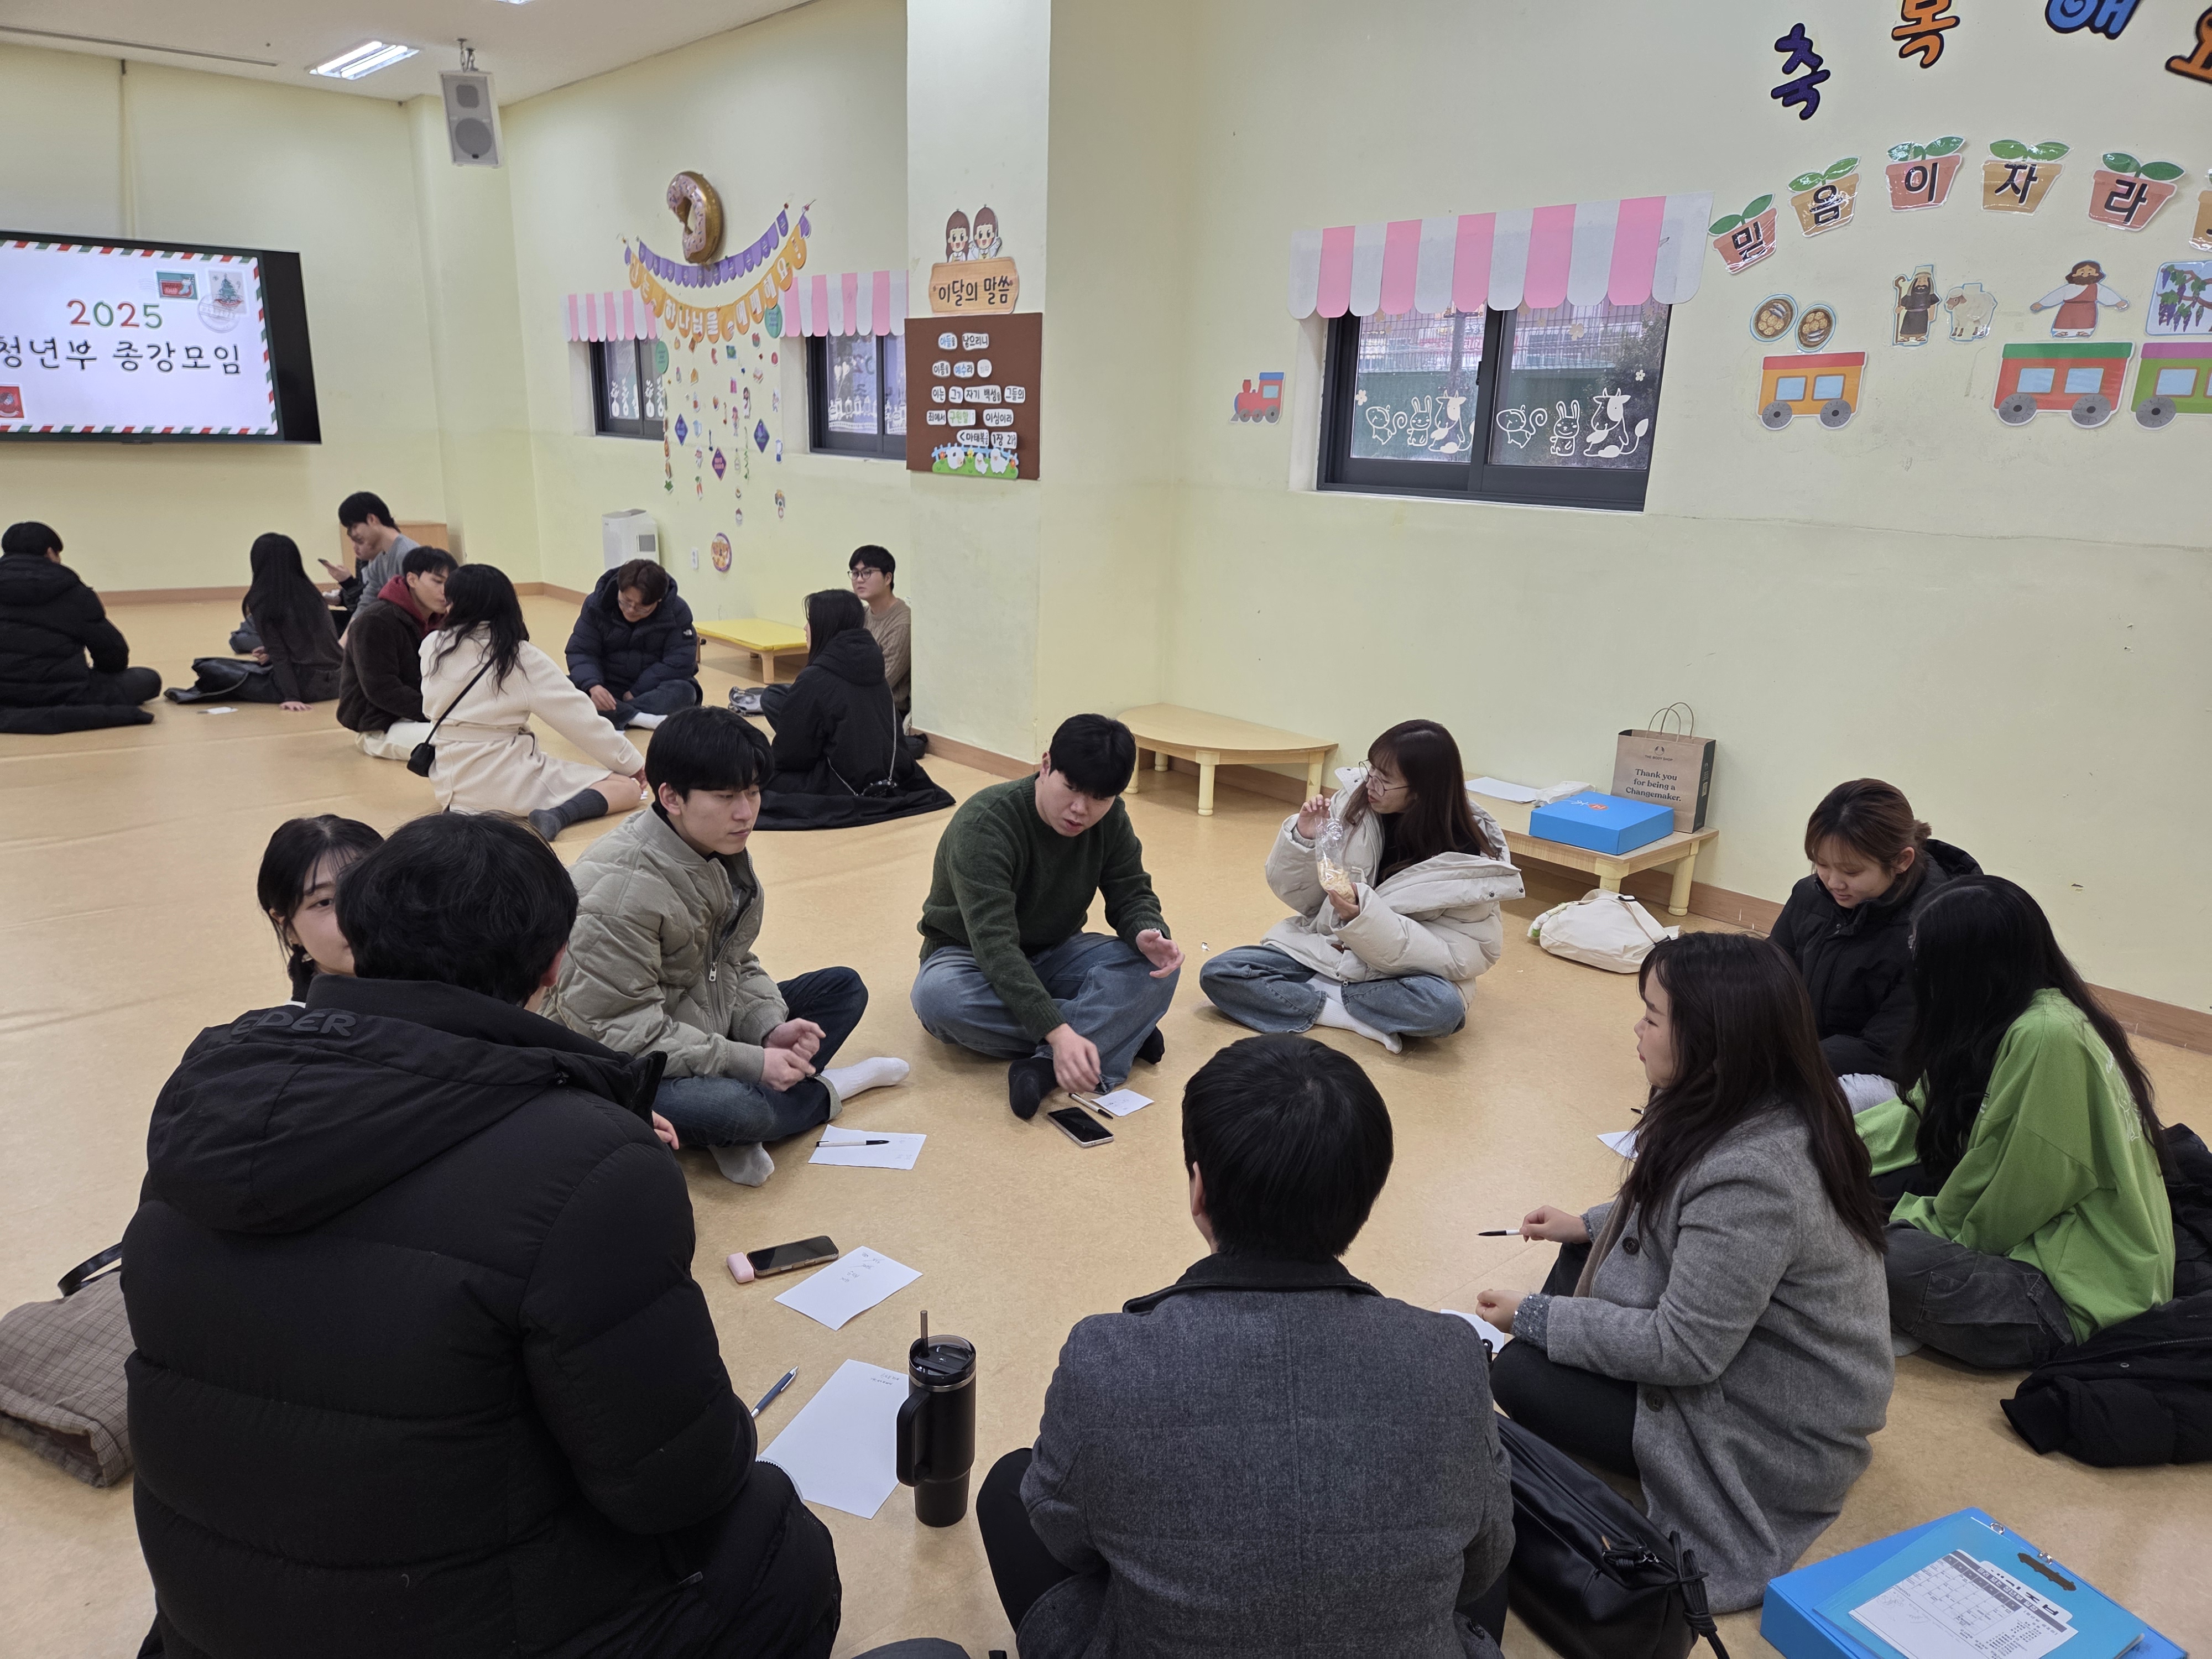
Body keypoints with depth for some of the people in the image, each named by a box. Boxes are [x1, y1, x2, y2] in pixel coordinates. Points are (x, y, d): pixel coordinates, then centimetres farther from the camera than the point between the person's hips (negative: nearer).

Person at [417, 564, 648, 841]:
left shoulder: (432, 647, -1)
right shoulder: (522, 658, -13)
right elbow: (580, 718, -9)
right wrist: (633, 762, -2)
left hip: (449, 780, 7)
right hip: (506, 781, -6)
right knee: (629, 787, -7)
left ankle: (466, 809, 17)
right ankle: (557, 816, -25)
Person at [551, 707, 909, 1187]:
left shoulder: (725, 853, 0)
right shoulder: (620, 890, -26)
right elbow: (619, 1030, -26)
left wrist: (770, 1027, -11)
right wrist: (751, 1063, -26)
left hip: (711, 1030, 9)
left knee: (843, 987, 6)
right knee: (734, 1107, -37)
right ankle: (823, 1092, -1)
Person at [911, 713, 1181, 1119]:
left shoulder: (1111, 820, -10)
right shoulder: (983, 825, -29)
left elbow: (1131, 894, -3)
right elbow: (995, 944, -37)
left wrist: (1148, 933, -30)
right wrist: (1058, 1032, -47)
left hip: (1054, 955, 4)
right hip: (971, 956, -4)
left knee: (1157, 967, -23)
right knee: (937, 996, -40)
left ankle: (1046, 1066, -38)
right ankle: (1121, 1030, -29)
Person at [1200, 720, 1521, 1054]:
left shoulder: (1467, 858, -14)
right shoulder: (1354, 804, -8)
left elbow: (1453, 957, -19)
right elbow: (1296, 895, 1)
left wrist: (1365, 916, -30)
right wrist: (1303, 839, -19)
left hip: (1401, 975, -3)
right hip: (1322, 949, 3)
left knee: (1442, 1007, -36)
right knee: (1219, 974, -16)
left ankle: (1318, 994, -14)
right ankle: (1363, 1022, -18)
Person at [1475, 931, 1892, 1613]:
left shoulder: (1749, 1175, -35)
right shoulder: (1768, 1110, -6)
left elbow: (1682, 1350, -28)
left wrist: (1533, 1317, -18)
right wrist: (1590, 1224, 8)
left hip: (1775, 1437, -9)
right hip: (1753, 1358, 9)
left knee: (1522, 1376, -9)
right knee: (1585, 1256, 13)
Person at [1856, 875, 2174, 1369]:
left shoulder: (2050, 1037, -26)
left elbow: (2007, 1205, -20)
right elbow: (1921, 1115, 15)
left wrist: (1908, 1219, -6)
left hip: (2081, 1300, -9)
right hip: (2045, 1248, 9)